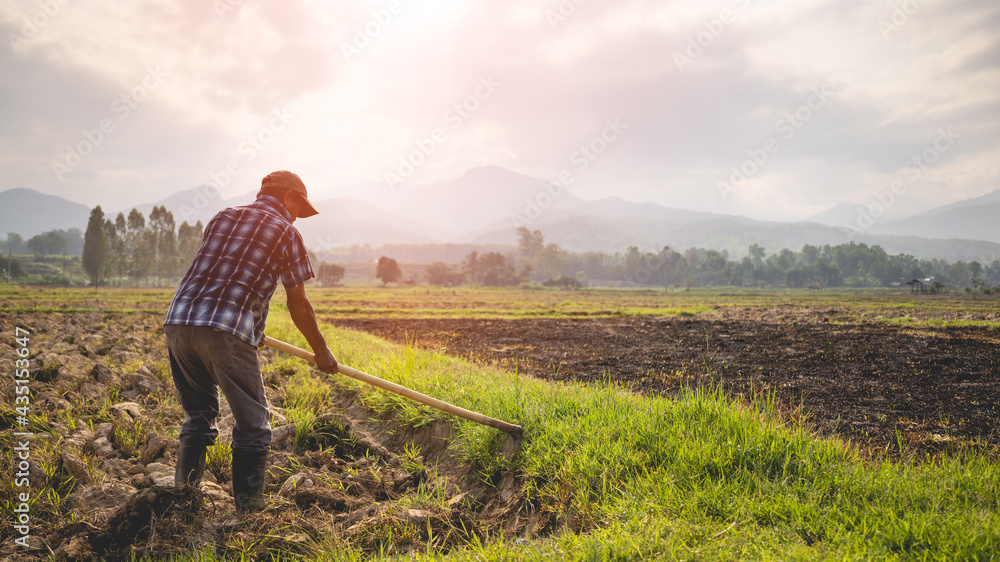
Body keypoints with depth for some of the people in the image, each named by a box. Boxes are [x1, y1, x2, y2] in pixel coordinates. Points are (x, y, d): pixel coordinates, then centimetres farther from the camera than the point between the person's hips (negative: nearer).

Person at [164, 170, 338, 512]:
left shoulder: (222, 218, 23)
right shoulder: (284, 232, 6)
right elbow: (298, 305, 8)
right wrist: (321, 350, 21)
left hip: (178, 320, 7)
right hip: (227, 331, -6)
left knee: (198, 416, 23)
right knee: (252, 424, 6)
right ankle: (248, 513, 8)